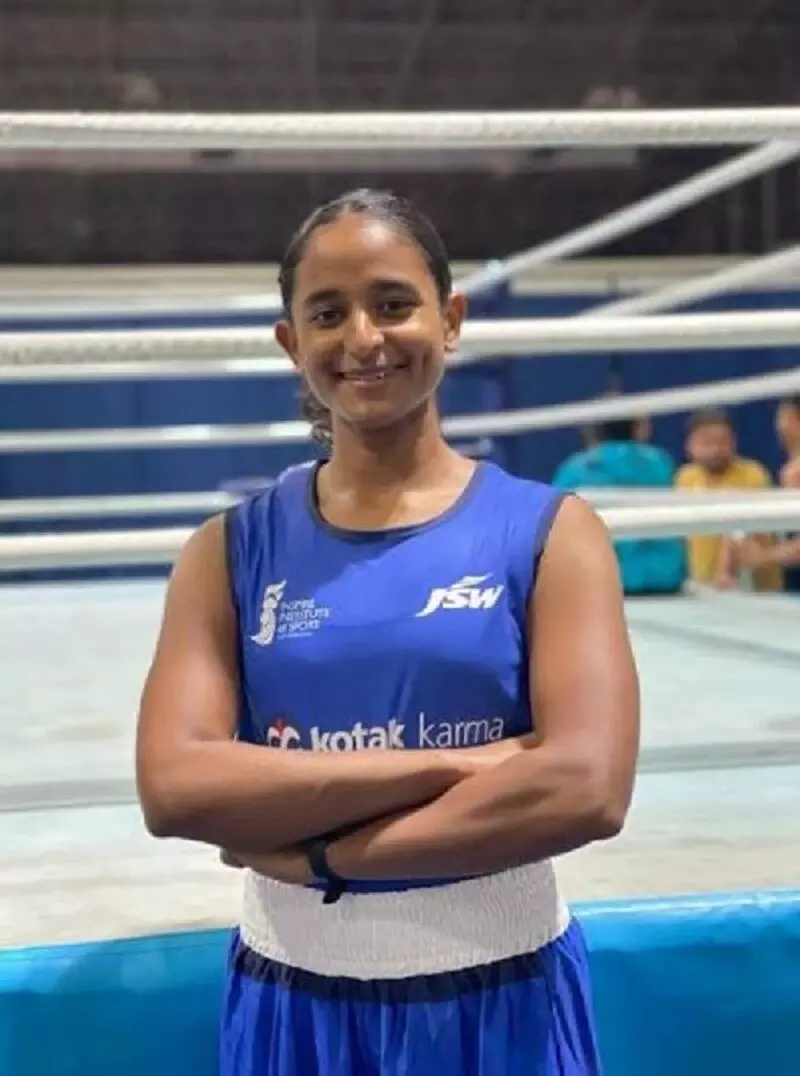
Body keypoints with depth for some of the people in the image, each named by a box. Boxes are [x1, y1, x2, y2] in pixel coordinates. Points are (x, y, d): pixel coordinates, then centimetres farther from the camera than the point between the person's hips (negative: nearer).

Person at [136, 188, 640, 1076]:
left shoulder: (549, 533, -6)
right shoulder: (230, 552, -2)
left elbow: (587, 789, -18)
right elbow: (174, 788, -15)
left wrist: (320, 855, -16)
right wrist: (451, 764, -20)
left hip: (502, 997, -1)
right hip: (294, 1000, 1)